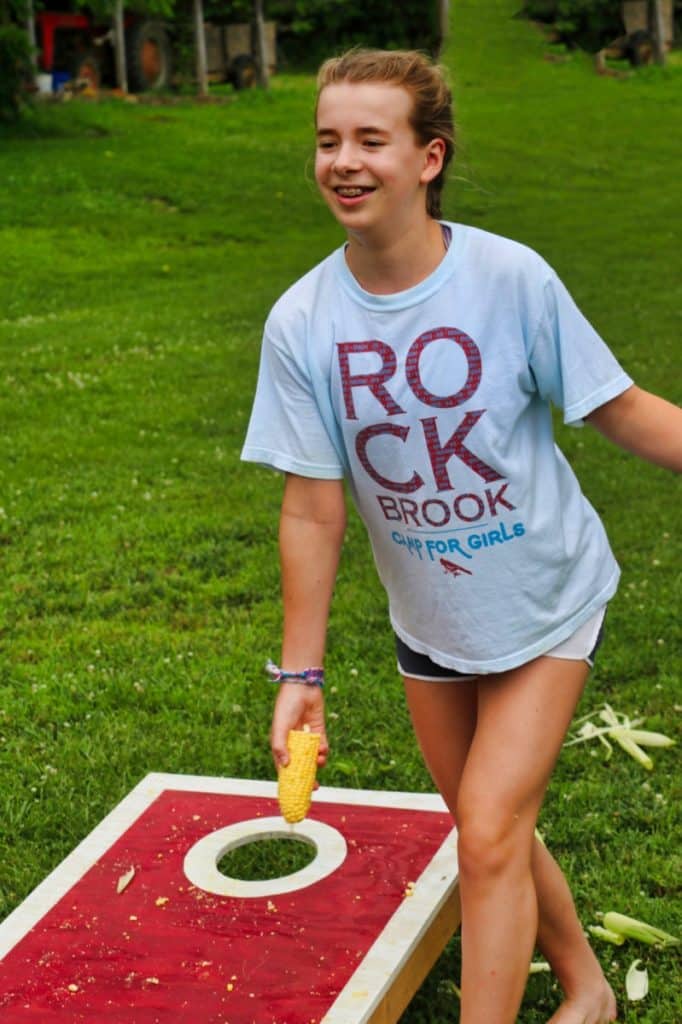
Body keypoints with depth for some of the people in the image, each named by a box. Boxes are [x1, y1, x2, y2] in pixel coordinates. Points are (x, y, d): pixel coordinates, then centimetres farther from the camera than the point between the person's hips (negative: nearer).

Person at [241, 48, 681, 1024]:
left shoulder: (512, 278, -21)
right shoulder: (301, 323, -14)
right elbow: (312, 511, -9)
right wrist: (301, 673, -7)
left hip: (545, 603, -3)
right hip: (427, 622, 3)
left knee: (489, 840, -9)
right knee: (495, 833, 18)